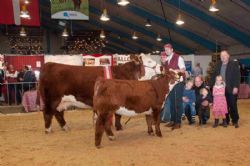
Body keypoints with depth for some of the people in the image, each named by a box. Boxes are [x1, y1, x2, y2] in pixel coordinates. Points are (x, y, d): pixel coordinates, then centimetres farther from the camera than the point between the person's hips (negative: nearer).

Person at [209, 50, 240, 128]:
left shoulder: (234, 64, -3)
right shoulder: (218, 65, 11)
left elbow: (237, 76, -9)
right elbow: (214, 75, 10)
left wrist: (236, 87, -17)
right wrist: (209, 85, 2)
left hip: (231, 89, -4)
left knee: (233, 105, 3)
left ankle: (235, 121, 16)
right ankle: (226, 120, 20)